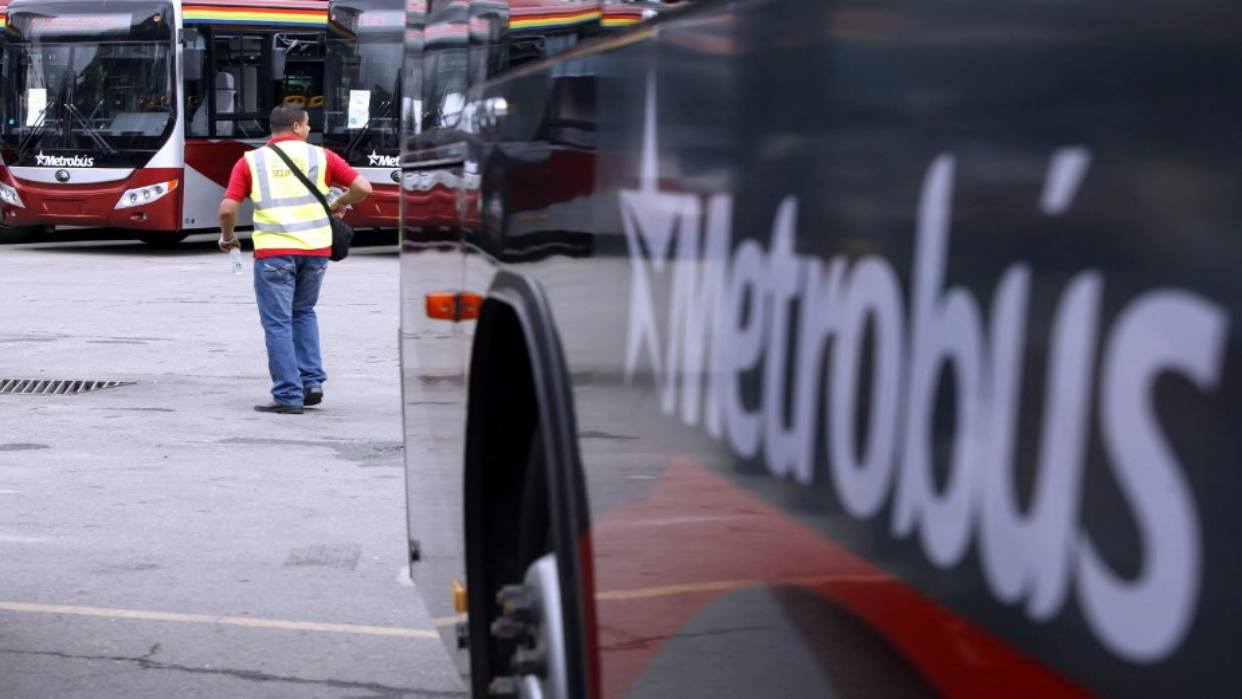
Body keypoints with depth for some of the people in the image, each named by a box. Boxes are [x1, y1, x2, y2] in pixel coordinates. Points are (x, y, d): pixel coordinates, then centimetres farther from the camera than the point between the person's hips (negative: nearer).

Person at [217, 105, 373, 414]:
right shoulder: (320, 156, 7)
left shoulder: (251, 161, 5)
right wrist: (340, 204, 22)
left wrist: (227, 237, 17)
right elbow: (363, 188, 2)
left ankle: (288, 396, 3)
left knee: (278, 323, 4)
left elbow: (228, 208, -2)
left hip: (273, 250, -2)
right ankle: (312, 382, 15)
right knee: (304, 312, 23)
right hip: (315, 248, 3)